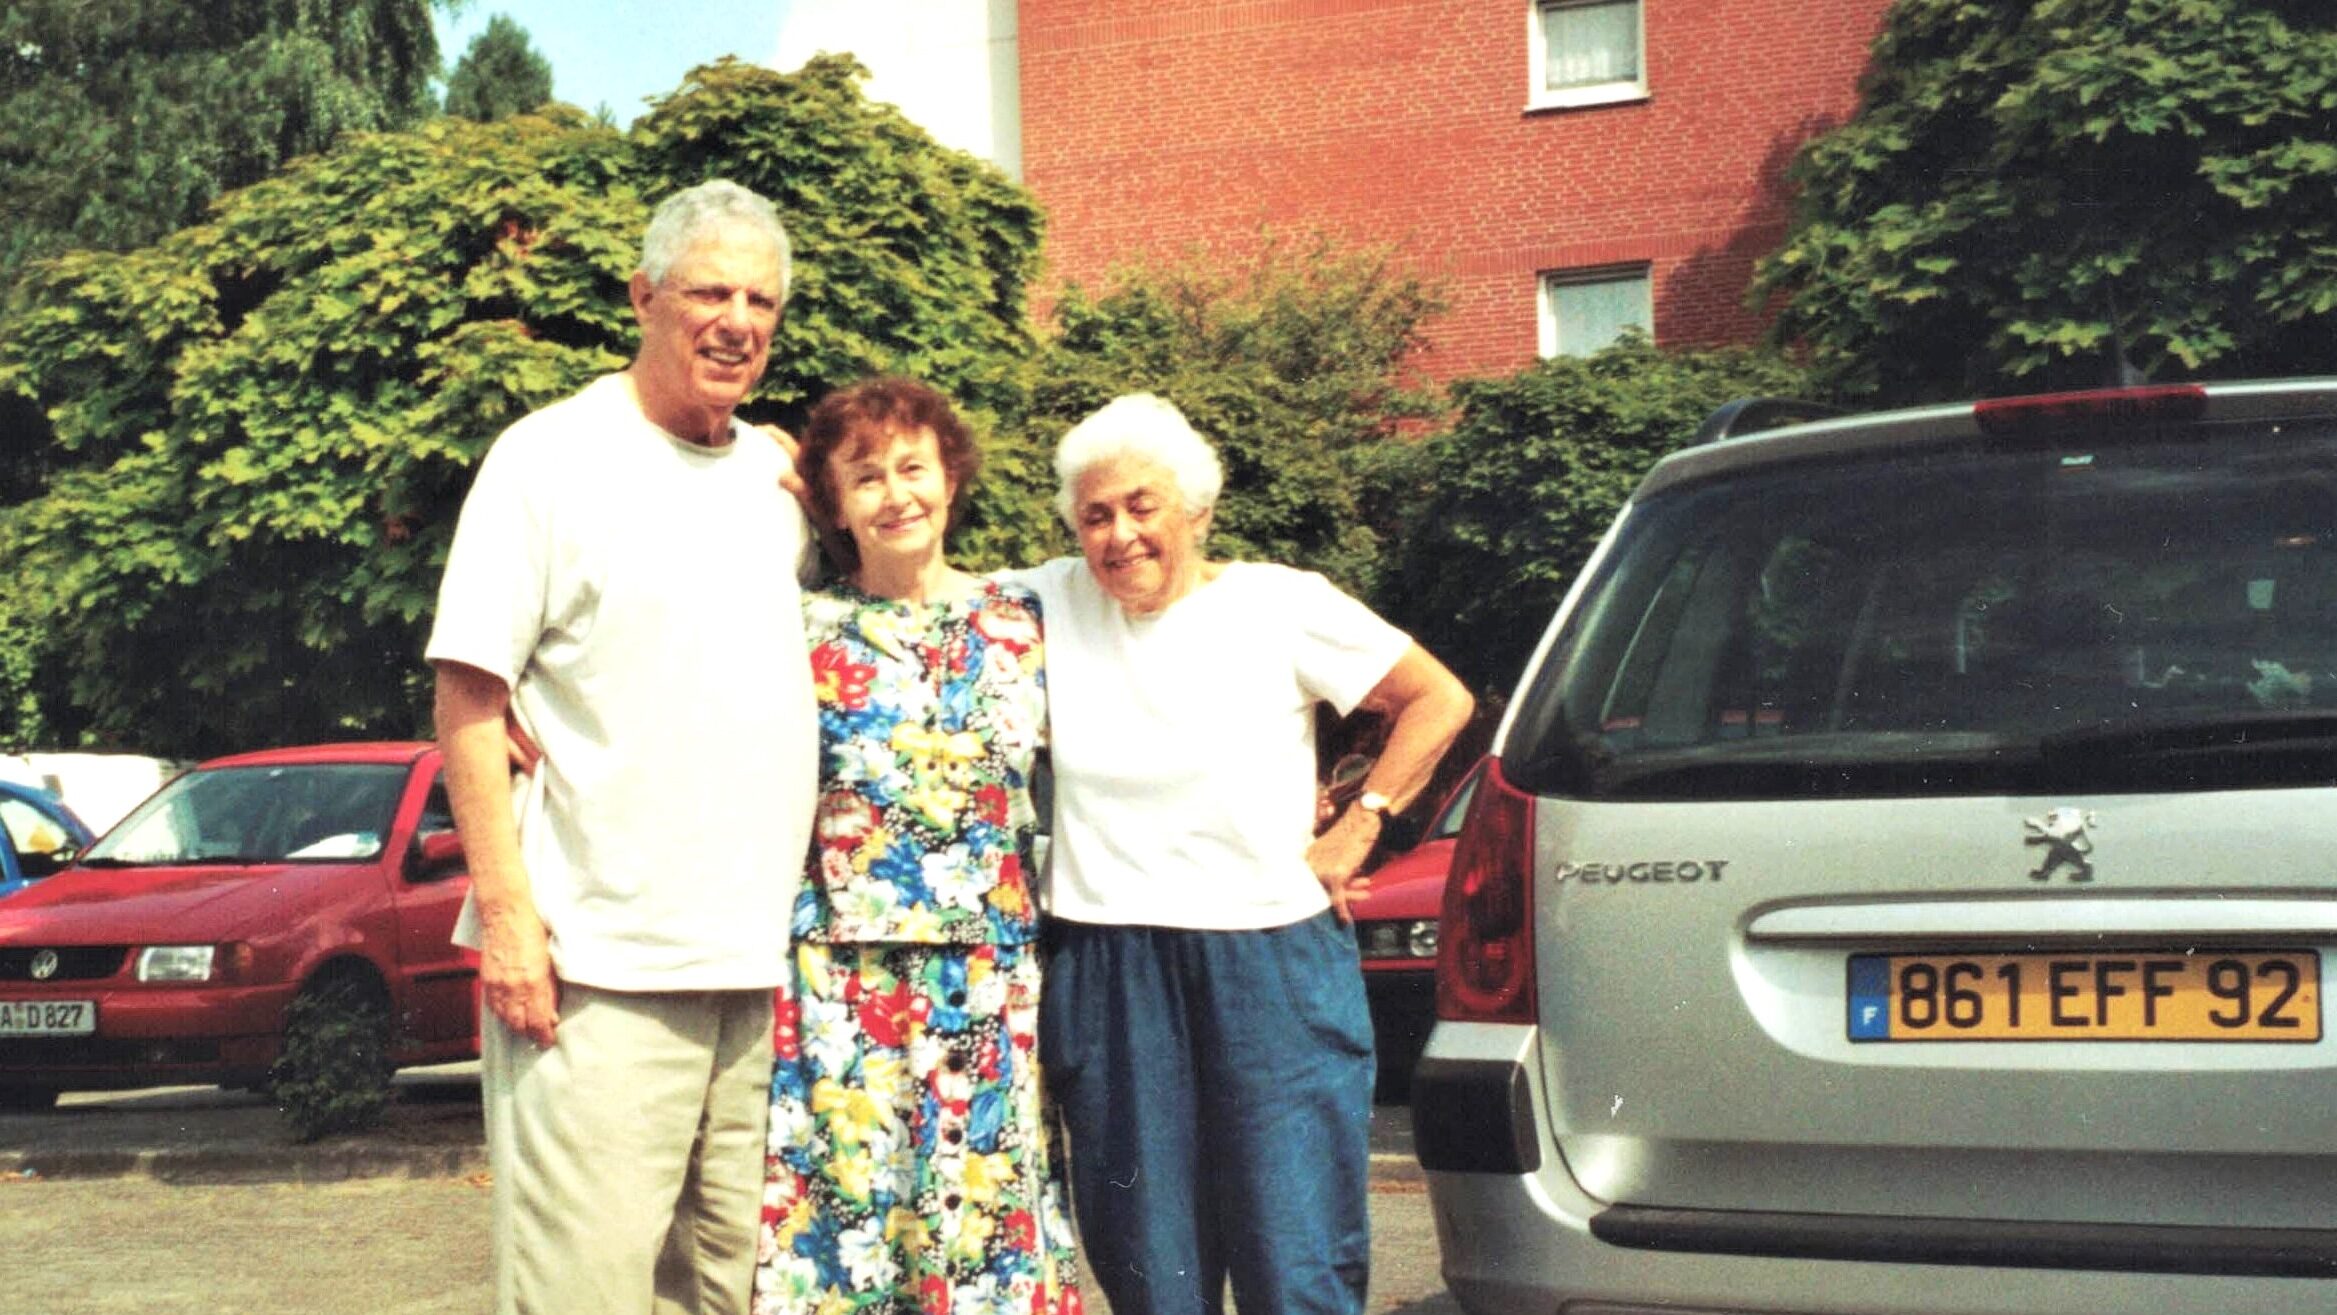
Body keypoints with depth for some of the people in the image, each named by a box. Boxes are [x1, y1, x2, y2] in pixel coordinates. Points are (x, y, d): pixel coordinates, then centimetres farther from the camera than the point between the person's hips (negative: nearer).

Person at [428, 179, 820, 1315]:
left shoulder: (784, 476, 14)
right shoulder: (552, 457, -2)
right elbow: (469, 696, -5)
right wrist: (506, 908, -13)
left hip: (762, 965, 6)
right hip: (595, 966, -6)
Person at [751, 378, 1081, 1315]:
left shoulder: (1019, 622, 8)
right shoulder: (802, 632, 2)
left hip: (991, 986, 2)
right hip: (844, 987, -2)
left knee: (984, 1209, 3)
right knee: (848, 1203, -2)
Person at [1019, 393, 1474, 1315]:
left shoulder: (1278, 603, 0)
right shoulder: (1052, 604, 7)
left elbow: (1439, 700, 4)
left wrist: (1355, 831, -2)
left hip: (1269, 968, -2)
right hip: (1108, 976, 3)